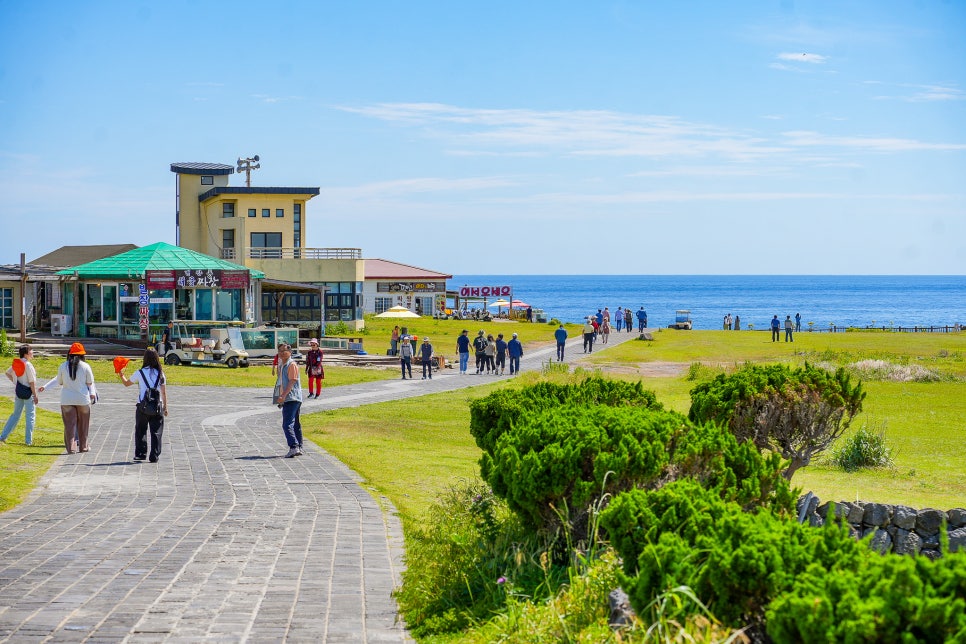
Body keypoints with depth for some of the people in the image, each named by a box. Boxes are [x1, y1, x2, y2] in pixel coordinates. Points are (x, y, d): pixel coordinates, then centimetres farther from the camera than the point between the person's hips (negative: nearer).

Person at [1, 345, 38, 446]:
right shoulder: (28, 365, -18)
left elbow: (7, 373, 21)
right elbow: (31, 382, -18)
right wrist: (35, 396, -13)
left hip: (18, 392, 7)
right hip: (28, 392, -7)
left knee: (15, 414, 18)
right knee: (30, 416, 2)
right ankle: (28, 440, 2)